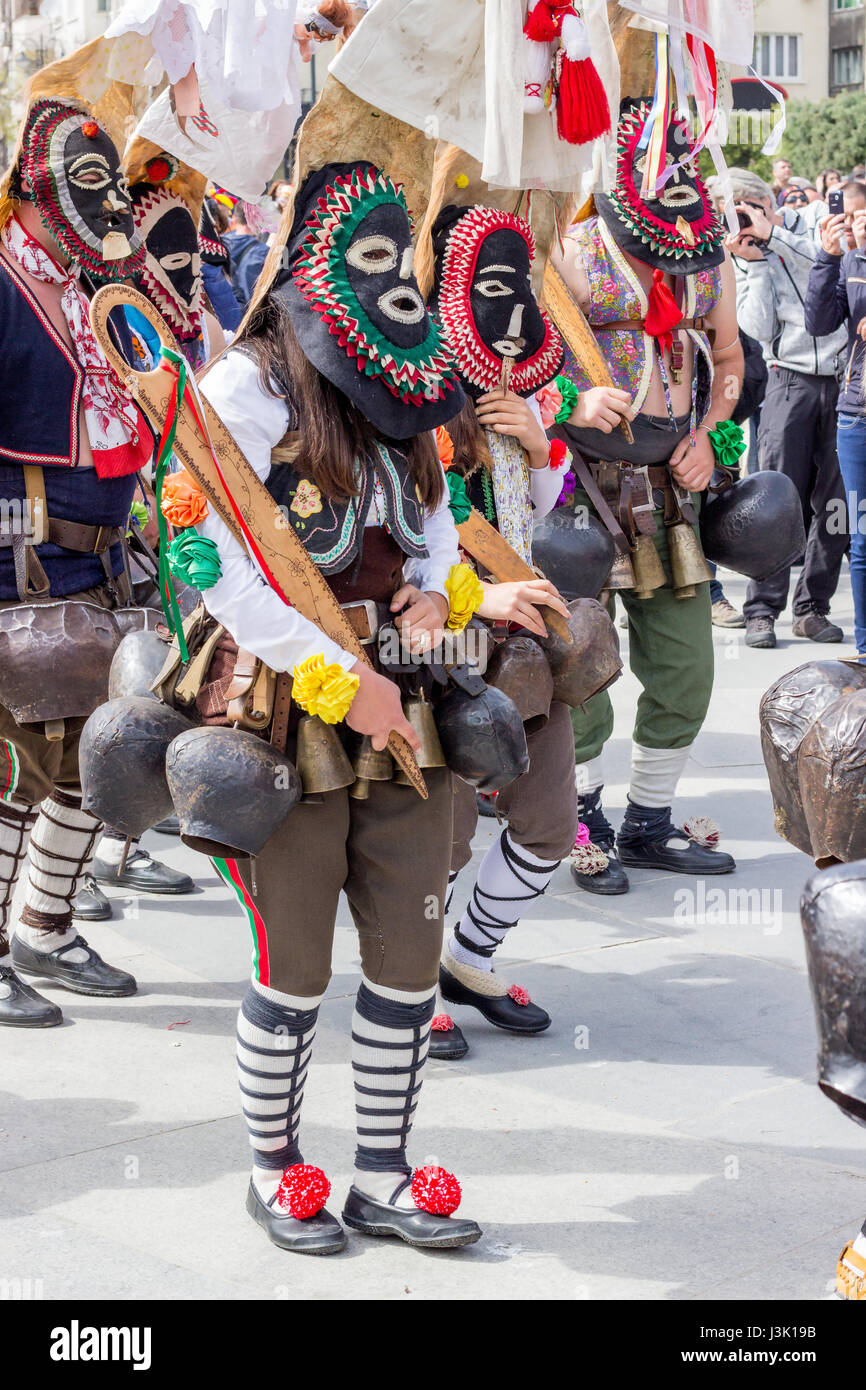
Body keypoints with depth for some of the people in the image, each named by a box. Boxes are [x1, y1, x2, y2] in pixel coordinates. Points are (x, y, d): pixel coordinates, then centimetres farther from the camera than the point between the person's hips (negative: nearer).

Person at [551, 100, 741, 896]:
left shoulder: (708, 262, 11)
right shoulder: (571, 255, -7)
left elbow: (728, 361, 22)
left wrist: (706, 434, 5)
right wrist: (572, 401, -28)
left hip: (670, 486, 6)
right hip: (584, 485, -5)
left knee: (685, 667, 8)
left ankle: (650, 822, 24)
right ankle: (585, 823, 17)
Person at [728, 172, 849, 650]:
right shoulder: (746, 259, 7)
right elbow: (760, 328, -4)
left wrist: (775, 234, -14)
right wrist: (754, 262, -9)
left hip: (841, 378, 0)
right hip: (791, 380, 0)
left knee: (835, 501, 1)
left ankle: (813, 606, 10)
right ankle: (762, 610, -4)